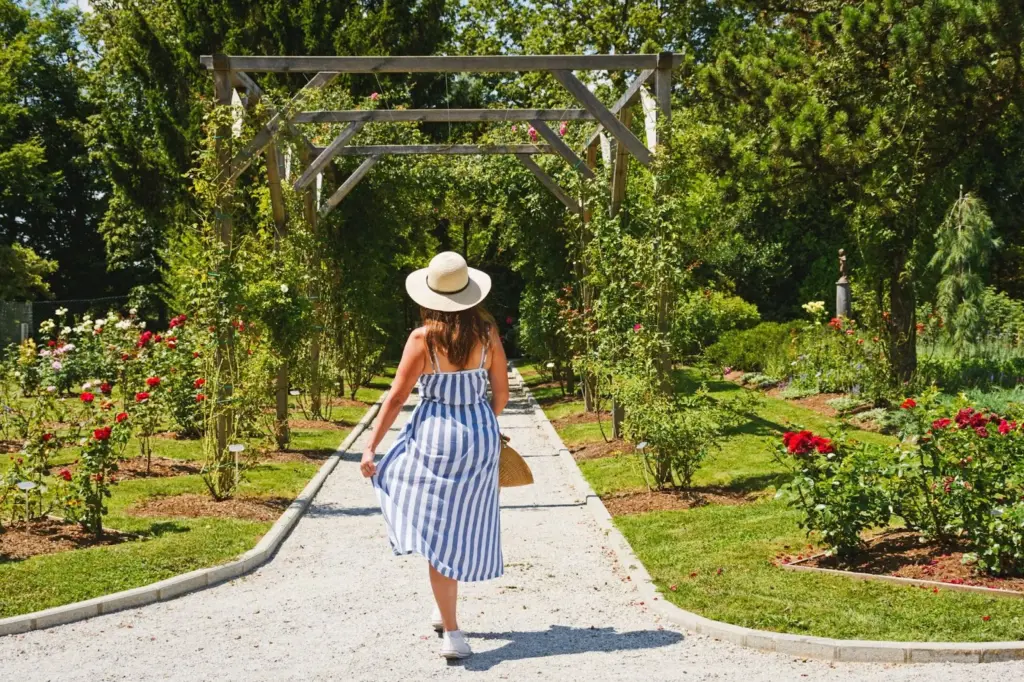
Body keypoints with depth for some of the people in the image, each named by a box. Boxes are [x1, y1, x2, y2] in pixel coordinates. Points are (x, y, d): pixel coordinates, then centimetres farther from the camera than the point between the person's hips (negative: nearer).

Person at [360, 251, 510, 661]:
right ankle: (445, 609, 33)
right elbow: (501, 392, 5)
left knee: (436, 530, 3)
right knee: (463, 526, 18)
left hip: (435, 435, -3)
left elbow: (396, 397, -8)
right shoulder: (487, 333, -2)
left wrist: (370, 448, -2)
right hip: (481, 436, 3)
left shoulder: (422, 338, -10)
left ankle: (452, 633, -1)